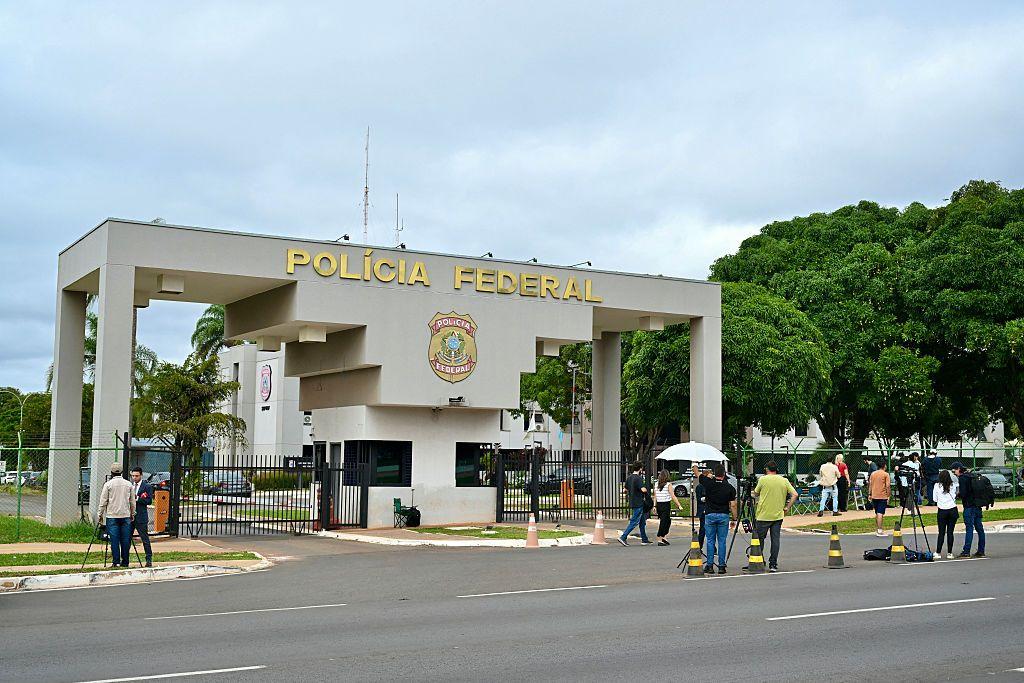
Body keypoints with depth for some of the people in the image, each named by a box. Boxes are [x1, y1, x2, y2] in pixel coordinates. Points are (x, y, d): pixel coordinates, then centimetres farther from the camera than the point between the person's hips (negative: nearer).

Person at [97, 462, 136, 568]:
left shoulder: (108, 484, -2)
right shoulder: (129, 484, 7)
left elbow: (103, 501, -1)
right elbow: (133, 501, 12)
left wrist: (100, 514, 7)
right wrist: (132, 514, 22)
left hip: (112, 516, -2)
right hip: (125, 515, 3)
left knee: (114, 539, -2)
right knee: (125, 539, 5)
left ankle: (116, 562, -5)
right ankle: (125, 561, 6)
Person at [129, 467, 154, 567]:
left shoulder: (147, 486, -2)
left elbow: (149, 500, -10)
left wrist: (137, 499, -16)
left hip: (141, 517, -5)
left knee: (145, 539, -2)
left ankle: (149, 559, 4)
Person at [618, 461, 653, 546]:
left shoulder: (629, 478, 10)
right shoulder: (638, 478, -16)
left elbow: (626, 490, 16)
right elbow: (643, 489, -25)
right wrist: (646, 489, -4)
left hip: (632, 503, 9)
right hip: (638, 503, -9)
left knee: (642, 521, 15)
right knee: (634, 522, -7)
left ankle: (644, 540, 20)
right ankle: (623, 537, -11)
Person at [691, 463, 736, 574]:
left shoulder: (708, 483, -6)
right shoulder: (729, 487, -4)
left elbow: (696, 472, 8)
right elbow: (733, 505, -2)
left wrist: (695, 466, 29)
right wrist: (734, 519, 6)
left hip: (710, 515, 0)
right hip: (724, 516, 0)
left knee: (710, 541, 5)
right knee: (722, 541, 4)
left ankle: (710, 566, 3)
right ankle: (721, 566, 3)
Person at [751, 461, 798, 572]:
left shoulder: (763, 479, -6)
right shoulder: (784, 481, 4)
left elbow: (755, 494, 5)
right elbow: (795, 495, 0)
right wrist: (787, 508, 4)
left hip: (763, 515, -3)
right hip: (778, 515, 3)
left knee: (759, 538, 8)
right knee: (775, 540, 6)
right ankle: (773, 564, 5)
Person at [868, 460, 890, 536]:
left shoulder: (873, 473, 8)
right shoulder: (885, 474, -7)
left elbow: (870, 484, 10)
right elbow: (888, 486, -11)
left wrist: (870, 494, 16)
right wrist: (889, 496, -5)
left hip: (874, 496, 5)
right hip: (882, 496, -5)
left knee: (877, 513, 15)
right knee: (880, 513, -8)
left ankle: (877, 529, 21)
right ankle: (879, 531, -13)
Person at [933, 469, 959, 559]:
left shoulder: (937, 486, -2)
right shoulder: (954, 485, 3)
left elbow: (934, 499, 4)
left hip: (942, 511, -1)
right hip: (953, 510, 1)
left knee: (941, 532, 2)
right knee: (950, 532, 4)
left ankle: (938, 552, 1)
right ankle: (949, 553, 4)